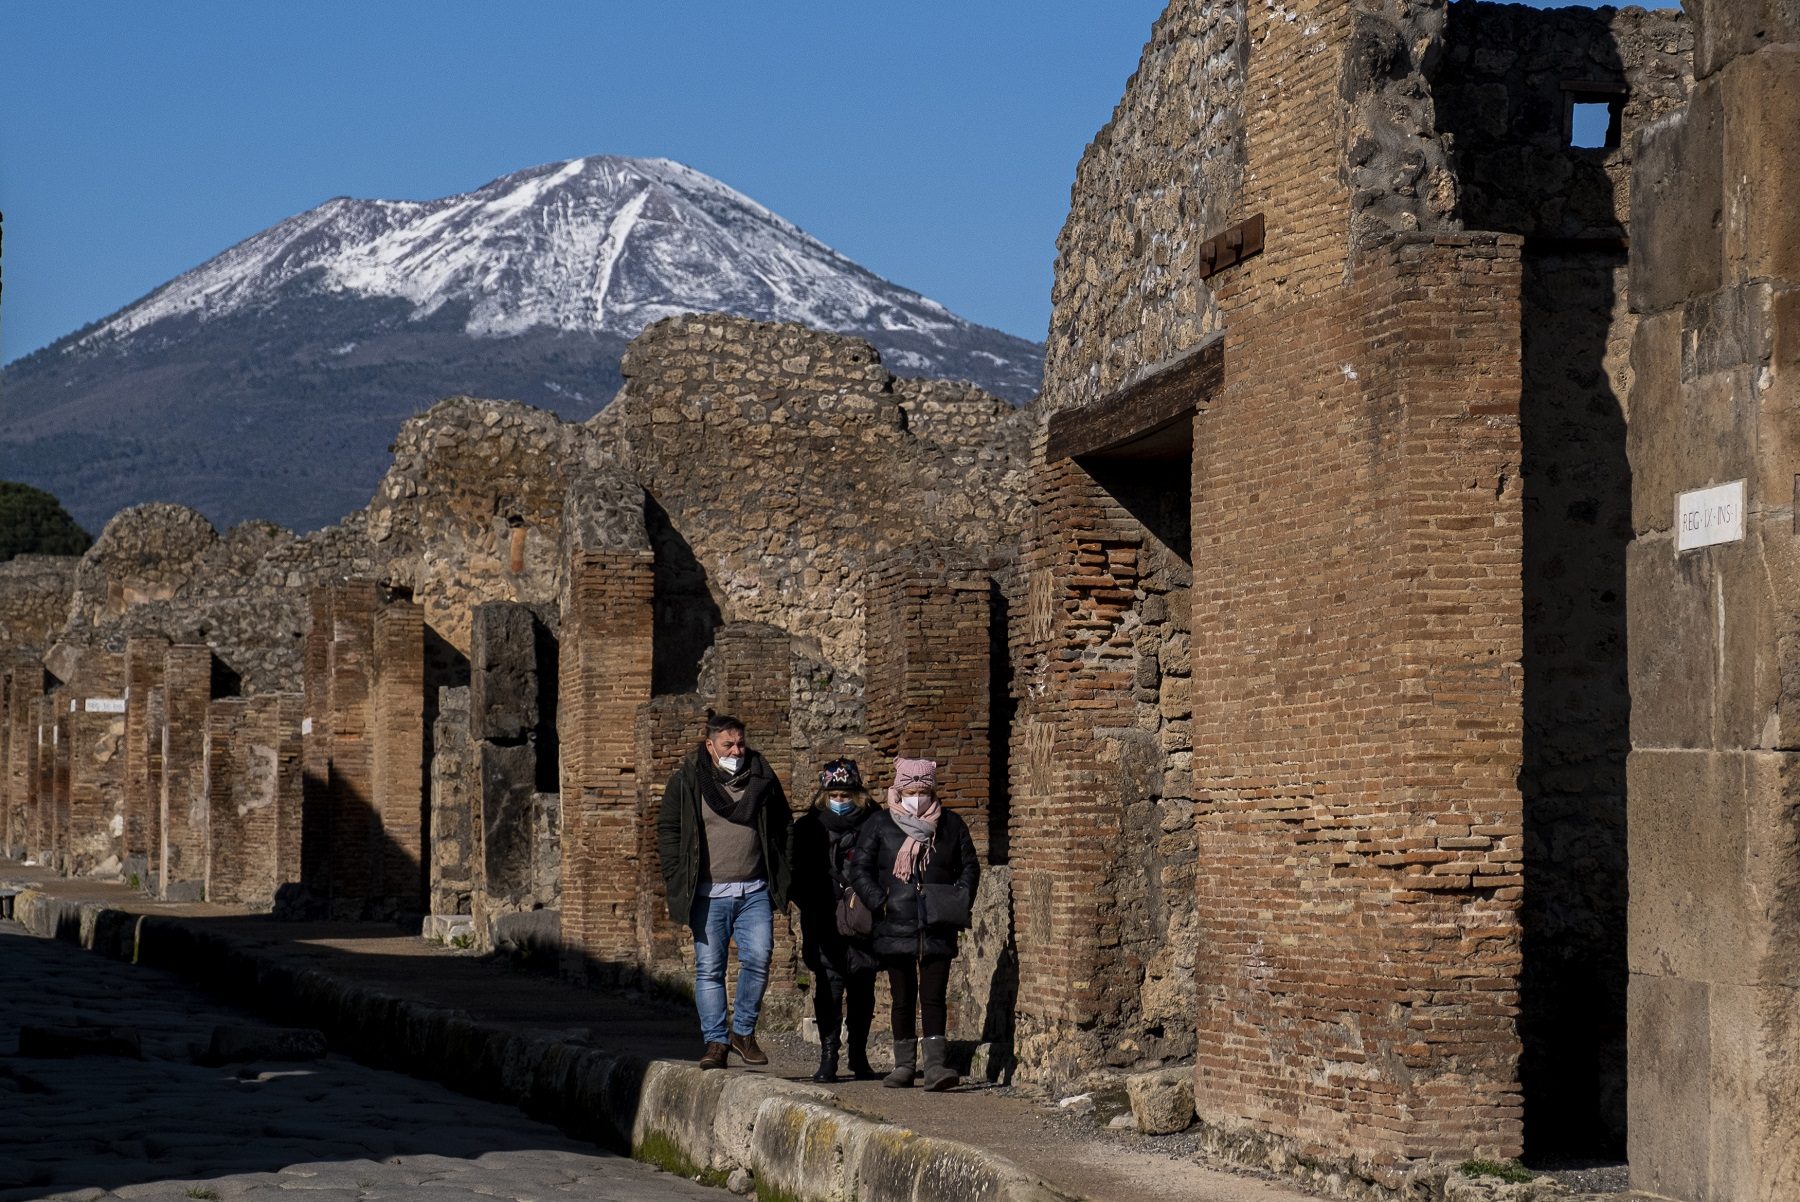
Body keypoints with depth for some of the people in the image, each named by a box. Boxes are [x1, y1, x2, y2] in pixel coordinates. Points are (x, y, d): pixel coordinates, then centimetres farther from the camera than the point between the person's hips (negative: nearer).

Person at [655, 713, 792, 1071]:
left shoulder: (761, 778, 8)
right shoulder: (686, 782, 2)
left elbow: (783, 826, 17)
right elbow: (668, 830, 6)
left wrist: (780, 877, 9)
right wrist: (677, 879, -3)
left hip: (755, 892, 1)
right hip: (708, 894, -1)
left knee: (758, 958, -10)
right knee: (709, 968, -1)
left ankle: (743, 1032, 6)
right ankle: (716, 1042, 5)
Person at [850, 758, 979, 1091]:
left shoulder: (951, 825, 8)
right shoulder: (879, 825, 4)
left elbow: (970, 866, 14)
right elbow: (860, 869, 3)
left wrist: (960, 901, -2)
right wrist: (879, 903, -10)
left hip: (937, 928, 0)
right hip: (896, 927, 0)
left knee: (934, 997, -5)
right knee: (903, 998, 6)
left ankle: (936, 1065, -10)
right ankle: (904, 1065, 13)